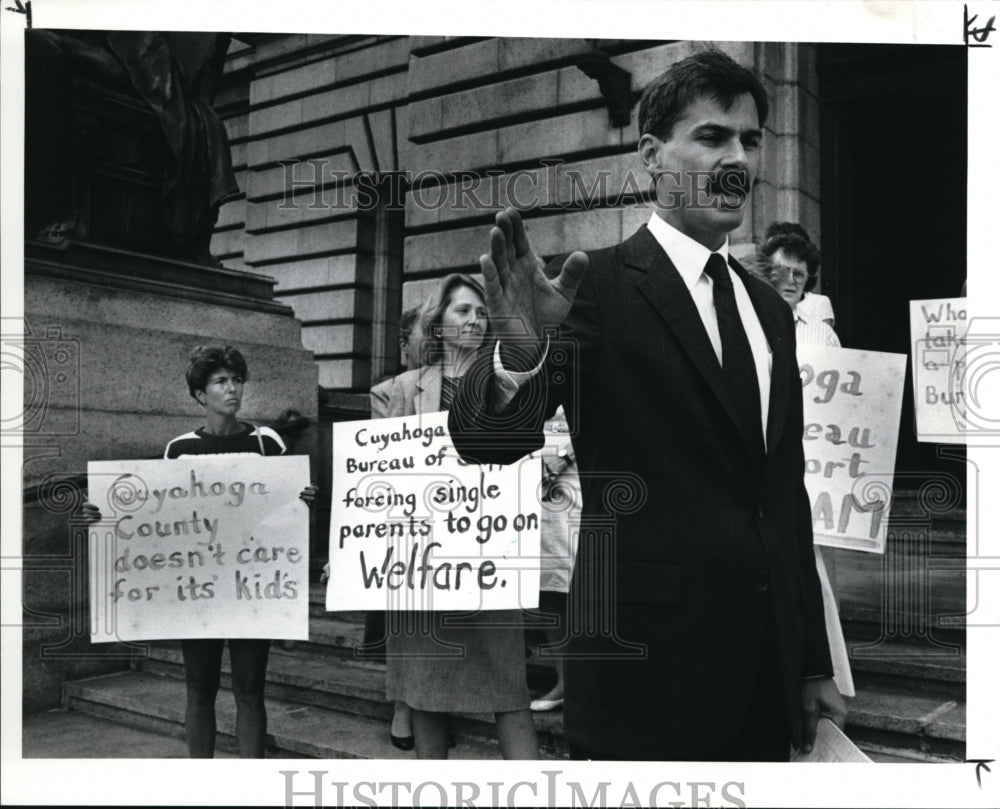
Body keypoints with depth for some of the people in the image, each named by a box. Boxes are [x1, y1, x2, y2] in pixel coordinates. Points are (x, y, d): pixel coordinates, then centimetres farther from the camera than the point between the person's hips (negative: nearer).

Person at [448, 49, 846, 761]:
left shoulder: (770, 310, 12)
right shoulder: (594, 288, -9)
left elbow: (788, 496, 15)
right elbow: (484, 440, -20)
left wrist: (815, 663, 15)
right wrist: (519, 353, -41)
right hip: (645, 672, -6)